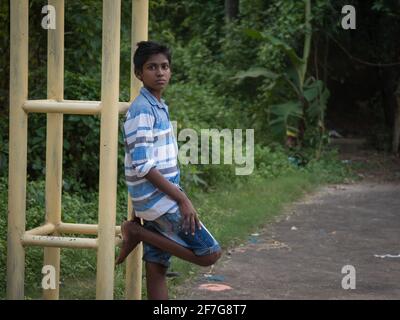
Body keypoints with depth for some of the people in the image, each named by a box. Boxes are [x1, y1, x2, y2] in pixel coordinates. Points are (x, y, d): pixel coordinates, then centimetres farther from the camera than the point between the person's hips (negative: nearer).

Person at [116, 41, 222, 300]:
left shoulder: (160, 107, 14)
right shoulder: (142, 110, -16)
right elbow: (143, 166, -21)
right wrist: (182, 198, -20)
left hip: (160, 200, 9)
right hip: (159, 200, -9)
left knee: (157, 267, 9)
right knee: (210, 253, -5)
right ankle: (137, 232, -1)